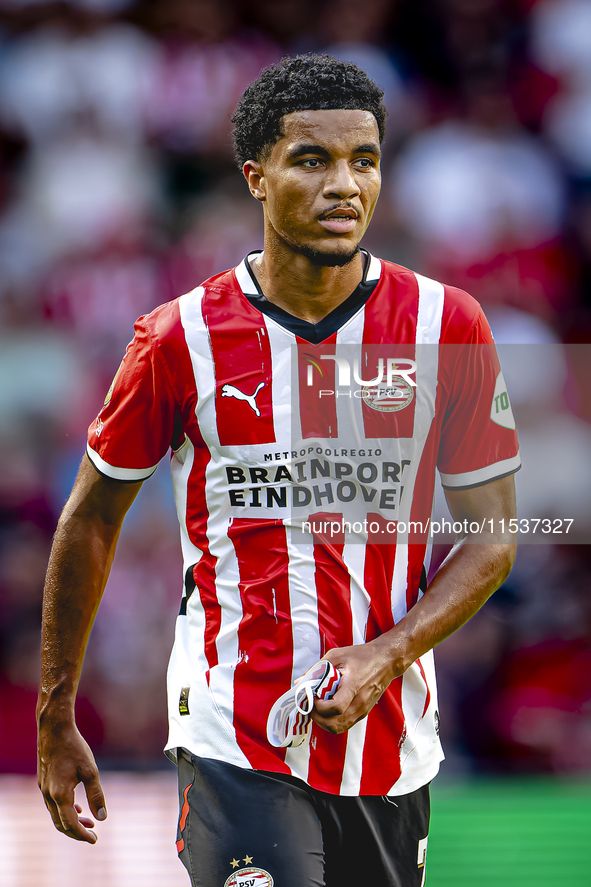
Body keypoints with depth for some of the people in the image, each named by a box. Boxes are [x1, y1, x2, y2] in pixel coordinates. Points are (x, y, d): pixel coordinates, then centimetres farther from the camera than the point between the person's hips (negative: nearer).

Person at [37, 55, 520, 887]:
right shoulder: (182, 338, -4)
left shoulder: (447, 326, -1)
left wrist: (384, 657, -12)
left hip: (391, 746, 3)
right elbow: (91, 520, 8)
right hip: (235, 745, -3)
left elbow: (491, 539, 4)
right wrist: (55, 714, 10)